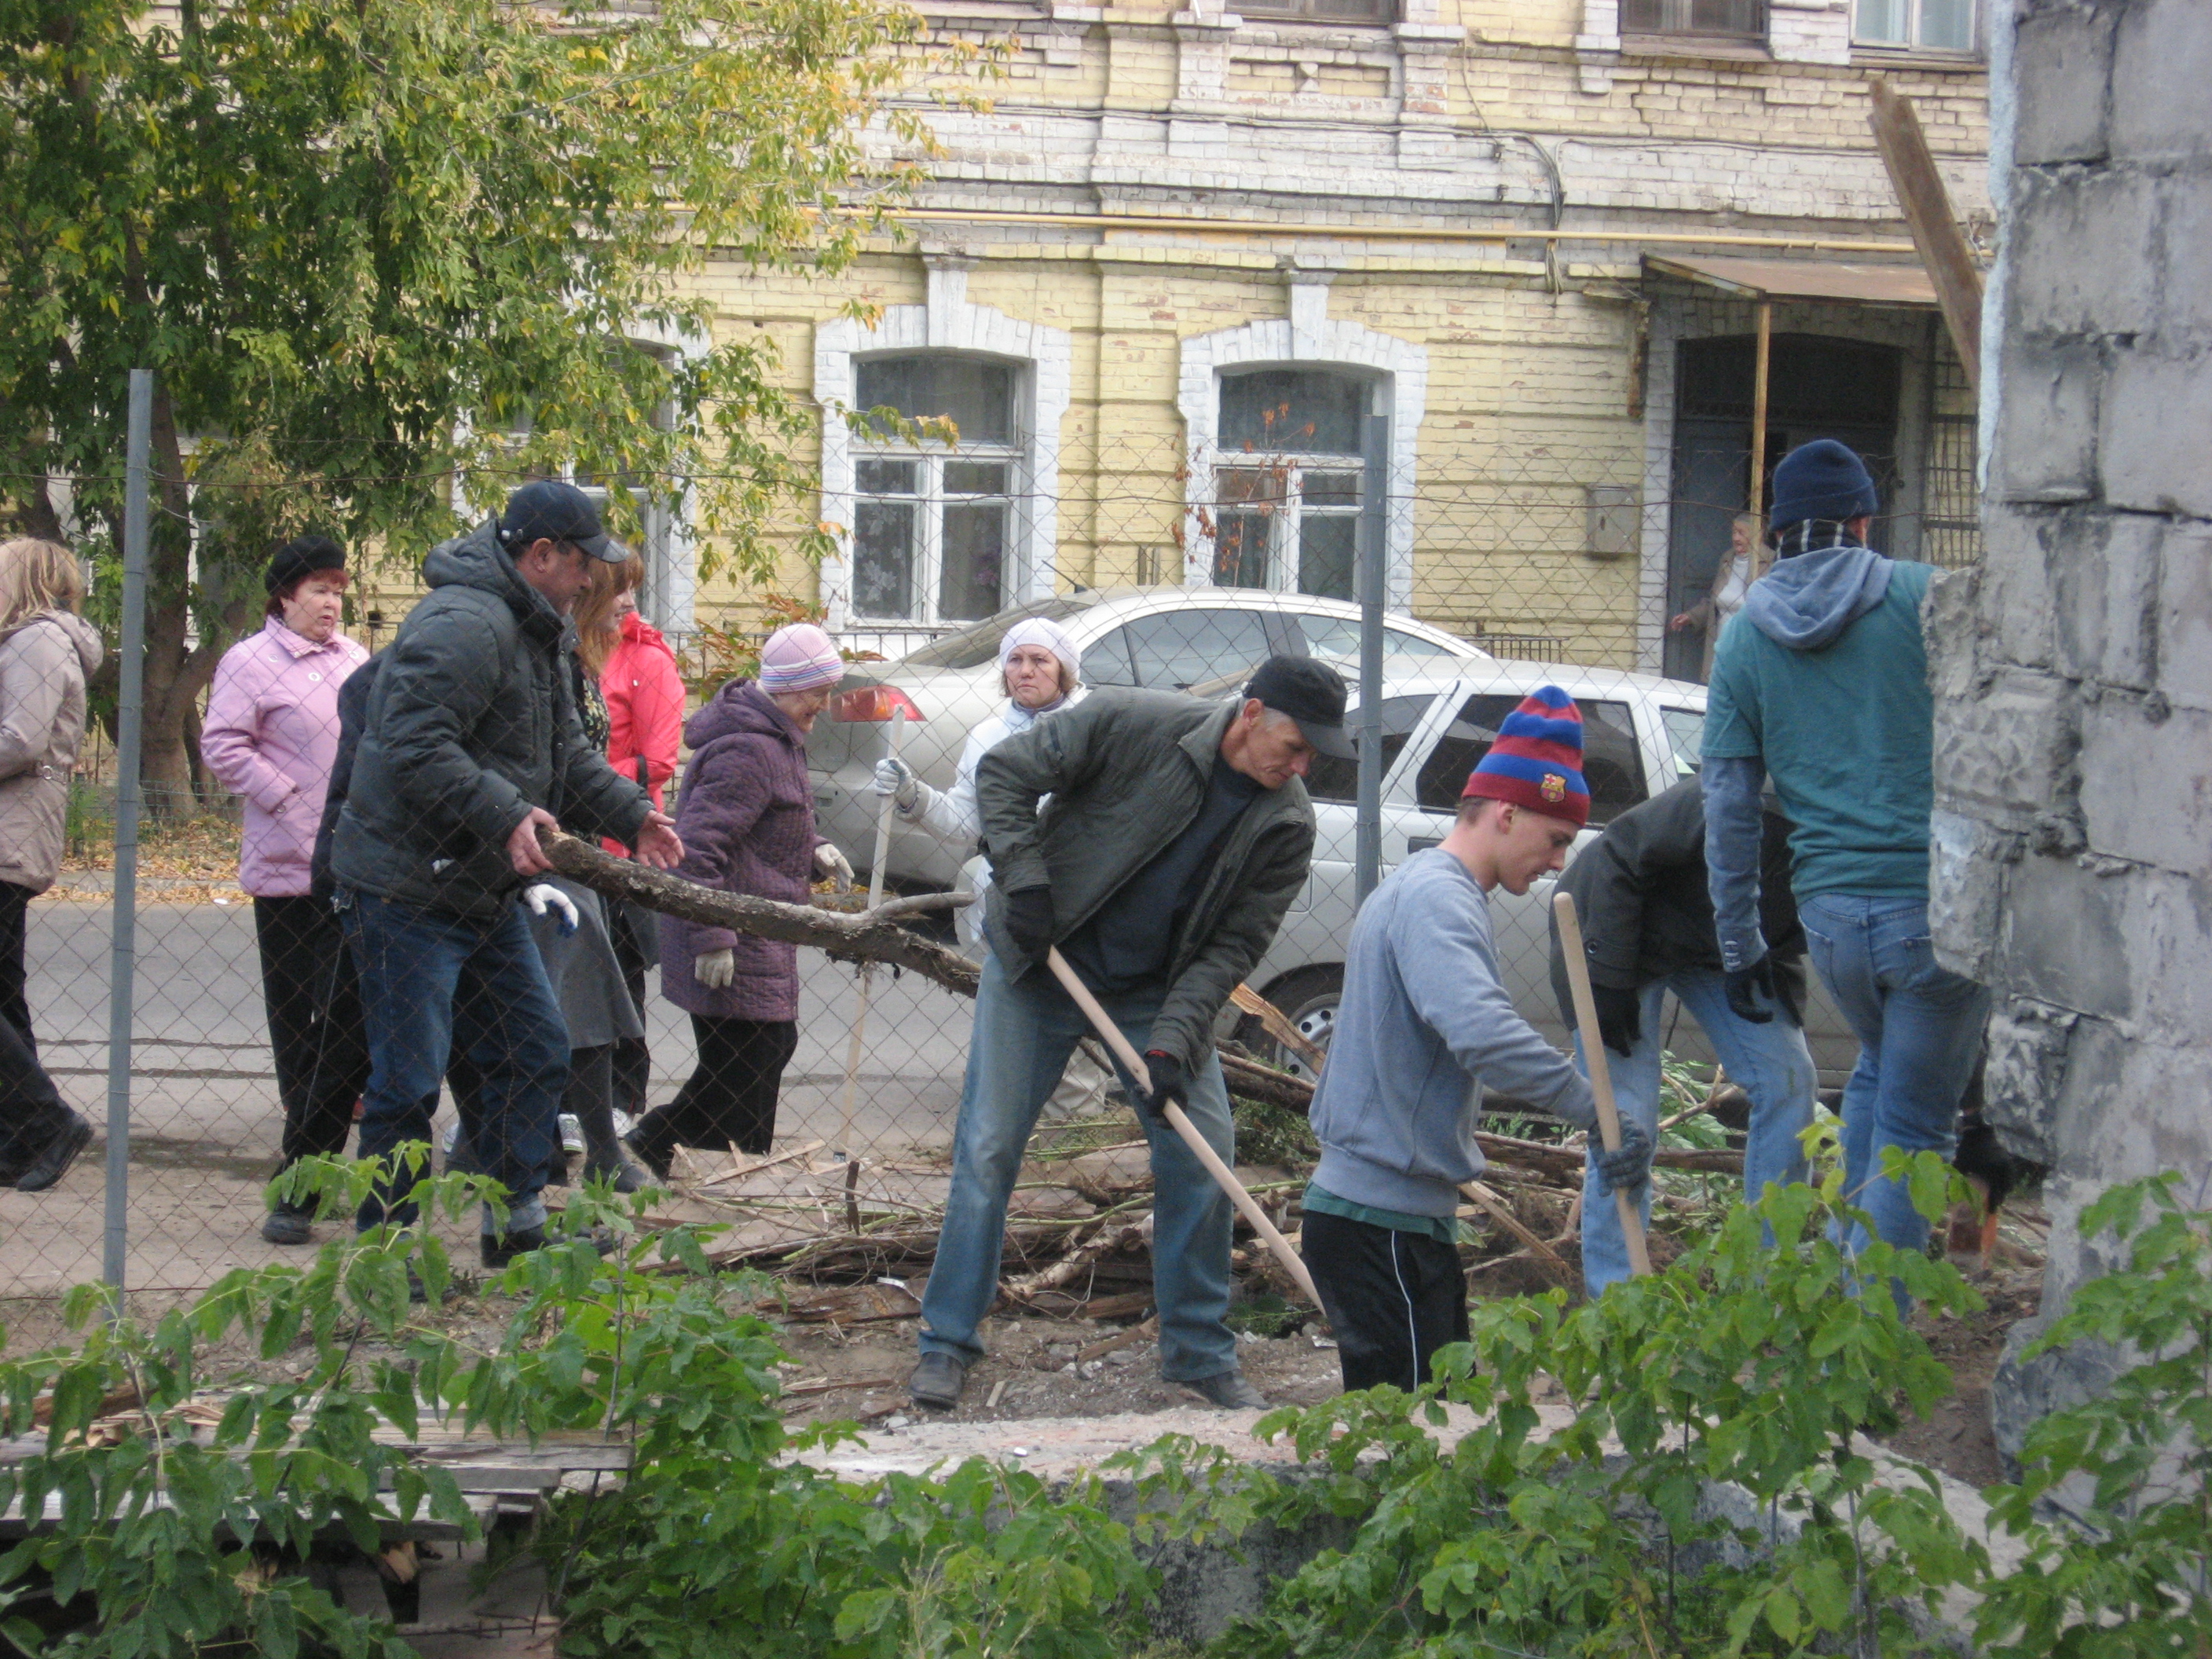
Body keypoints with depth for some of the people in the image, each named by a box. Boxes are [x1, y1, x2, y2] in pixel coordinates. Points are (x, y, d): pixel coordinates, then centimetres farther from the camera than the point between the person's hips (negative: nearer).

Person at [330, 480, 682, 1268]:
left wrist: (631, 813, 12)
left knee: (535, 1054, 14)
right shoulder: (463, 625, -20)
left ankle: (516, 1224, 22)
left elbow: (566, 751, 24)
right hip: (406, 889, -11)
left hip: (484, 892, 11)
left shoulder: (535, 630, 16)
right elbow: (415, 748, -29)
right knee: (408, 1082, -6)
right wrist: (505, 815, -33)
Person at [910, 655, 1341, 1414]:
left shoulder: (1286, 825, -10)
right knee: (988, 1147, -4)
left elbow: (1233, 946, -9)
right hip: (1037, 966, -3)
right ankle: (947, 1343, 7)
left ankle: (1200, 1352, 11)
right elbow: (1003, 773, -11)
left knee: (1202, 1152, -3)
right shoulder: (1131, 724, -20)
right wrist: (1022, 878, -22)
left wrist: (1173, 1041, -20)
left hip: (1159, 994, 3)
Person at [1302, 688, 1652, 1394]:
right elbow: (1483, 1031, -32)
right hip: (1381, 1225, -11)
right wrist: (1599, 1111, -31)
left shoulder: (1422, 886, 18)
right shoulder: (1437, 898, -16)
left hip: (1403, 1213, 11)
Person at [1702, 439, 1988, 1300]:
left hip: (1831, 913, 4)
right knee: (1912, 1129, 5)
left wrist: (1740, 945, 16)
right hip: (1940, 906, -4)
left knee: (1878, 1071, 30)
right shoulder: (1923, 597, -3)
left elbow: (1727, 809, 9)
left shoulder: (1744, 638, 7)